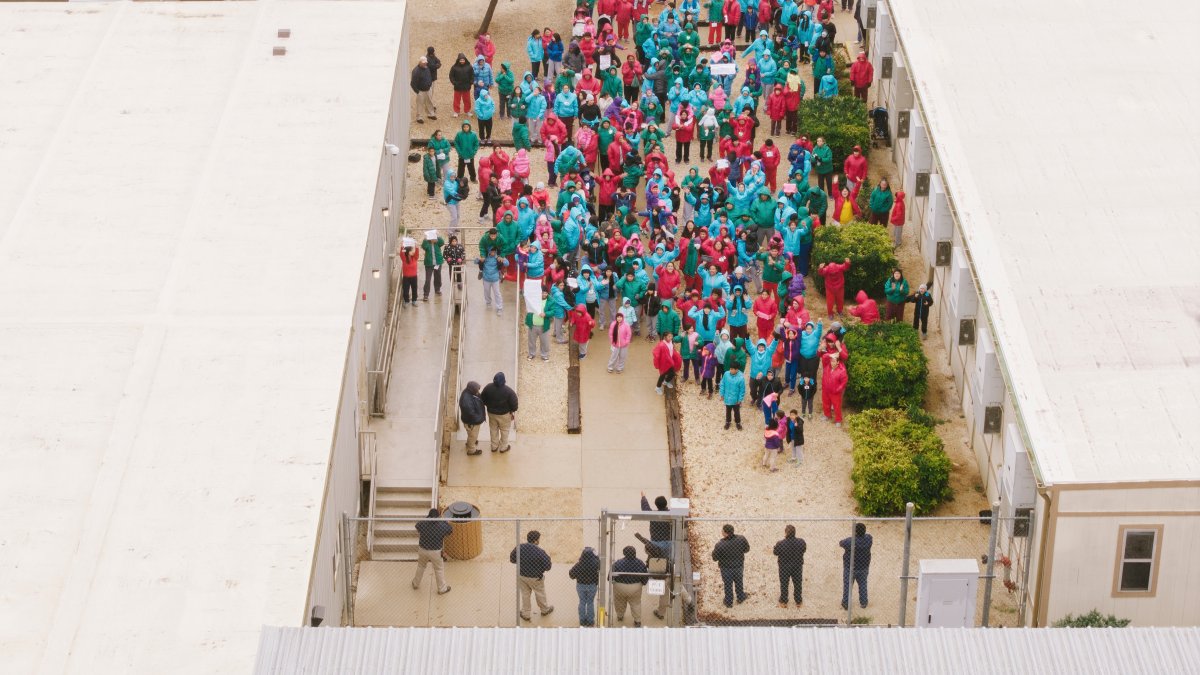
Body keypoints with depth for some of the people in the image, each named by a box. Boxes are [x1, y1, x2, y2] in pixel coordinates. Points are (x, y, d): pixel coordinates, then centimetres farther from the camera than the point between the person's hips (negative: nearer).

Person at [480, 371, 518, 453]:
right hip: (504, 414, -3)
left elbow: (482, 399, -5)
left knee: (493, 430, 24)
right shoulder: (508, 391, -30)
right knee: (504, 431, 21)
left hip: (491, 413, 3)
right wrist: (513, 411, 1)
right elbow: (514, 402, -19)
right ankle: (503, 447, 36)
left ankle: (494, 447, 40)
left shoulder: (488, 388, -20)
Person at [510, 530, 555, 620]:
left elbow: (512, 559, -1)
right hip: (535, 578, -3)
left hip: (521, 575, 3)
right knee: (540, 593, 23)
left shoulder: (519, 548, -16)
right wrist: (547, 558, -2)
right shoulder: (540, 552, -29)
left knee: (525, 594, 23)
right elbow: (547, 567, -20)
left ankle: (525, 614, 37)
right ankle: (545, 610, 47)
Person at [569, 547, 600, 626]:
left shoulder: (579, 565, -23)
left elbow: (571, 574, -11)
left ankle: (582, 620, 27)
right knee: (590, 603, 15)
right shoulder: (595, 564, -23)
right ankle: (590, 621, 23)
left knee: (582, 603, 17)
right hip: (592, 586, 0)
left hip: (581, 585, 0)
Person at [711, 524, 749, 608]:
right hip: (739, 565, 3)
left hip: (726, 568, -3)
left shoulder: (720, 545, -34)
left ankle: (729, 602, 42)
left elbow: (715, 558, -19)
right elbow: (747, 549, -5)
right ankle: (740, 598, 50)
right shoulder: (741, 539, -23)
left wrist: (713, 550, -1)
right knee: (738, 582, 28)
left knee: (728, 585, 22)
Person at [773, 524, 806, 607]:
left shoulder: (780, 544, -26)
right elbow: (804, 550, -1)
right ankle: (798, 601, 33)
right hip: (797, 566, 1)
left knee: (784, 585, 19)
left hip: (784, 567, -1)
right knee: (797, 584, 21)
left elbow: (775, 553, -10)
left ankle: (783, 602, 31)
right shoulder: (801, 542, -20)